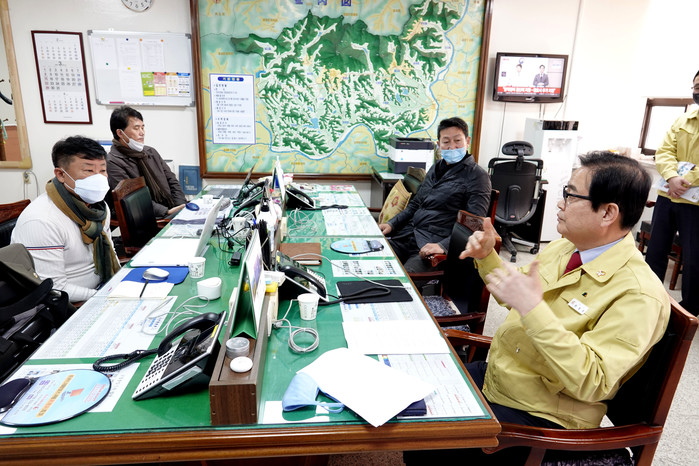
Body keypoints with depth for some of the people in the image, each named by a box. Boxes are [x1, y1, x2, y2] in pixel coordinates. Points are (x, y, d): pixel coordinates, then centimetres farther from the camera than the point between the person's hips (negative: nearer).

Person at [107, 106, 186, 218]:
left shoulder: (151, 152, 20)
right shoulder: (113, 163, -4)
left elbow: (172, 181, 18)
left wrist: (182, 206, 1)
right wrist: (166, 212, -22)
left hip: (174, 211, 8)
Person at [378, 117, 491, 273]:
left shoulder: (477, 176, -3)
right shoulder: (436, 168, 21)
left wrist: (443, 246, -24)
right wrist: (392, 224, 12)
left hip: (433, 243, -7)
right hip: (407, 235, 7)